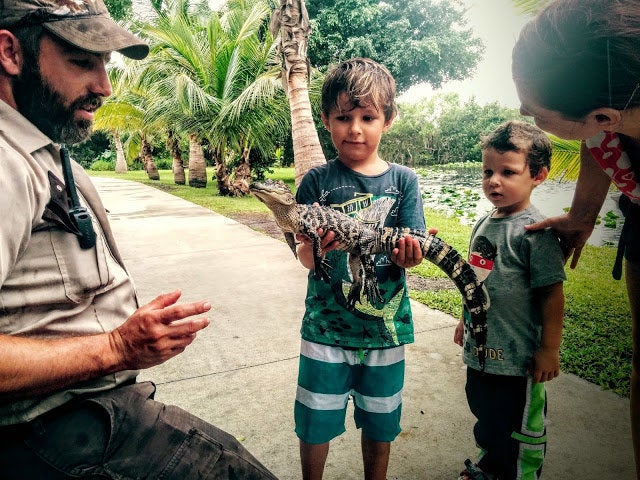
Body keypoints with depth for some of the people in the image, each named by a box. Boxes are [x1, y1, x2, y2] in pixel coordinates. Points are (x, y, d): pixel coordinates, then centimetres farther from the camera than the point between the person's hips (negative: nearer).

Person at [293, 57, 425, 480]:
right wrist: (317, 247, -30)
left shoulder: (403, 180, -2)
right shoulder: (317, 181, -5)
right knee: (315, 421, 12)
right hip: (327, 322, -1)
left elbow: (410, 252, -4)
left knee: (380, 423, 18)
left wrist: (406, 257, -27)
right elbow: (306, 259, -8)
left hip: (385, 322, 1)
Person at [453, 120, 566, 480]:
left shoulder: (535, 231, -19)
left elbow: (552, 294, -18)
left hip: (517, 358, -8)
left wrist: (550, 349, -15)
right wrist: (465, 321, 21)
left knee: (520, 428, 12)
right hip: (480, 350, 8)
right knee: (486, 417, 26)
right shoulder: (483, 225, 5)